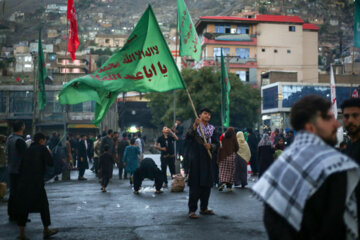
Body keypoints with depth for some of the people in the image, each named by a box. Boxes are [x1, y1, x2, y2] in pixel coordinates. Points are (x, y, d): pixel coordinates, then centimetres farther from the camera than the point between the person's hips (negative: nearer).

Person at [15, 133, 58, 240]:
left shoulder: (27, 150, 14)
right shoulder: (42, 149, -2)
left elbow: (20, 167, 13)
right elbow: (50, 163, -9)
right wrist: (48, 153, 7)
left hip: (23, 183, 5)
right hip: (37, 183, -5)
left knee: (23, 206, 8)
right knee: (43, 206, 10)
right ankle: (46, 230, 20)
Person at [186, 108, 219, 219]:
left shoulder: (211, 129, 14)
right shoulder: (195, 126, 0)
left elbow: (217, 144, 13)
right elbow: (188, 137, -19)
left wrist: (211, 146, -8)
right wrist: (195, 126, -32)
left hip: (207, 159, 6)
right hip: (195, 159, -5)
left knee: (207, 184, 9)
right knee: (195, 184, -9)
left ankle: (204, 208, 22)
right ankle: (192, 210, -4)